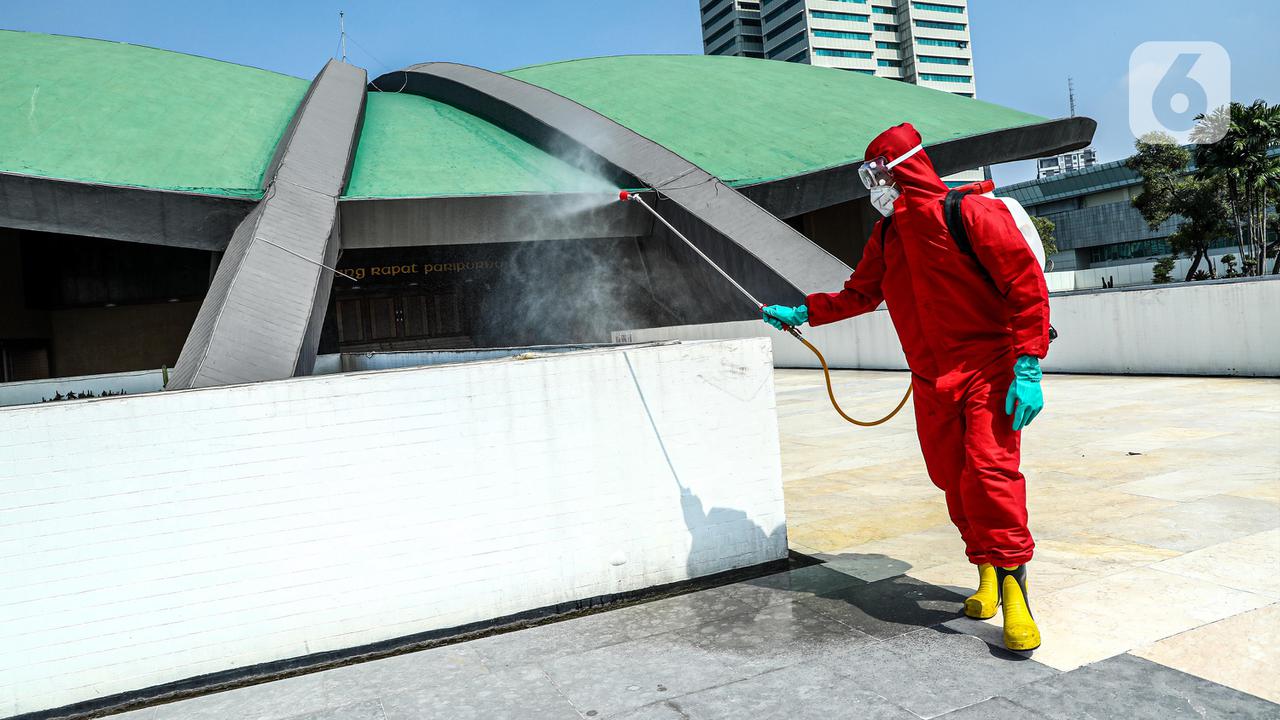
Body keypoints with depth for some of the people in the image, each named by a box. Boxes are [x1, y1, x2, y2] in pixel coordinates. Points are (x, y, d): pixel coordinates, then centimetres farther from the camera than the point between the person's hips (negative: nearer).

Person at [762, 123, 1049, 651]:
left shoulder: (970, 213, -11)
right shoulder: (886, 235, 12)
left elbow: (1027, 284, -13)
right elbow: (860, 293, 25)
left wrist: (1027, 367, -17)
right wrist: (803, 313, 16)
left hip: (987, 370, -6)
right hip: (931, 379, 6)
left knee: (989, 470, -17)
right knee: (952, 479, 5)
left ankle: (1013, 585, -8)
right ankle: (986, 571, 21)